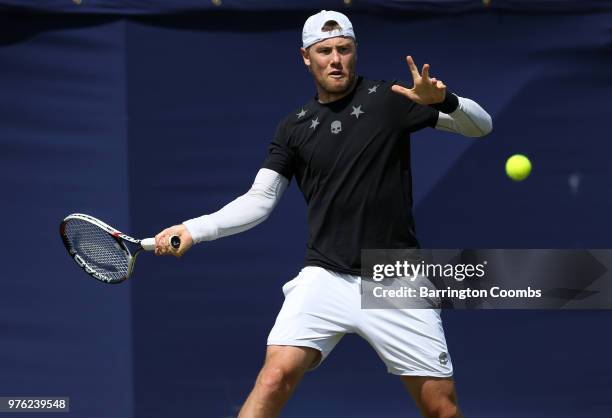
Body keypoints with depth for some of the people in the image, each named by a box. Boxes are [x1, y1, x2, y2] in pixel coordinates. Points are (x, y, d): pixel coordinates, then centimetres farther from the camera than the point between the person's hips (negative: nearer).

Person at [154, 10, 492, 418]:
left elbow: (481, 125, -1)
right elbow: (259, 201, 9)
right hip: (326, 278, 1)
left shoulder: (389, 98, 2)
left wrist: (444, 101, -22)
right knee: (275, 377, -19)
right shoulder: (294, 127, 10)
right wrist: (193, 229, -3)